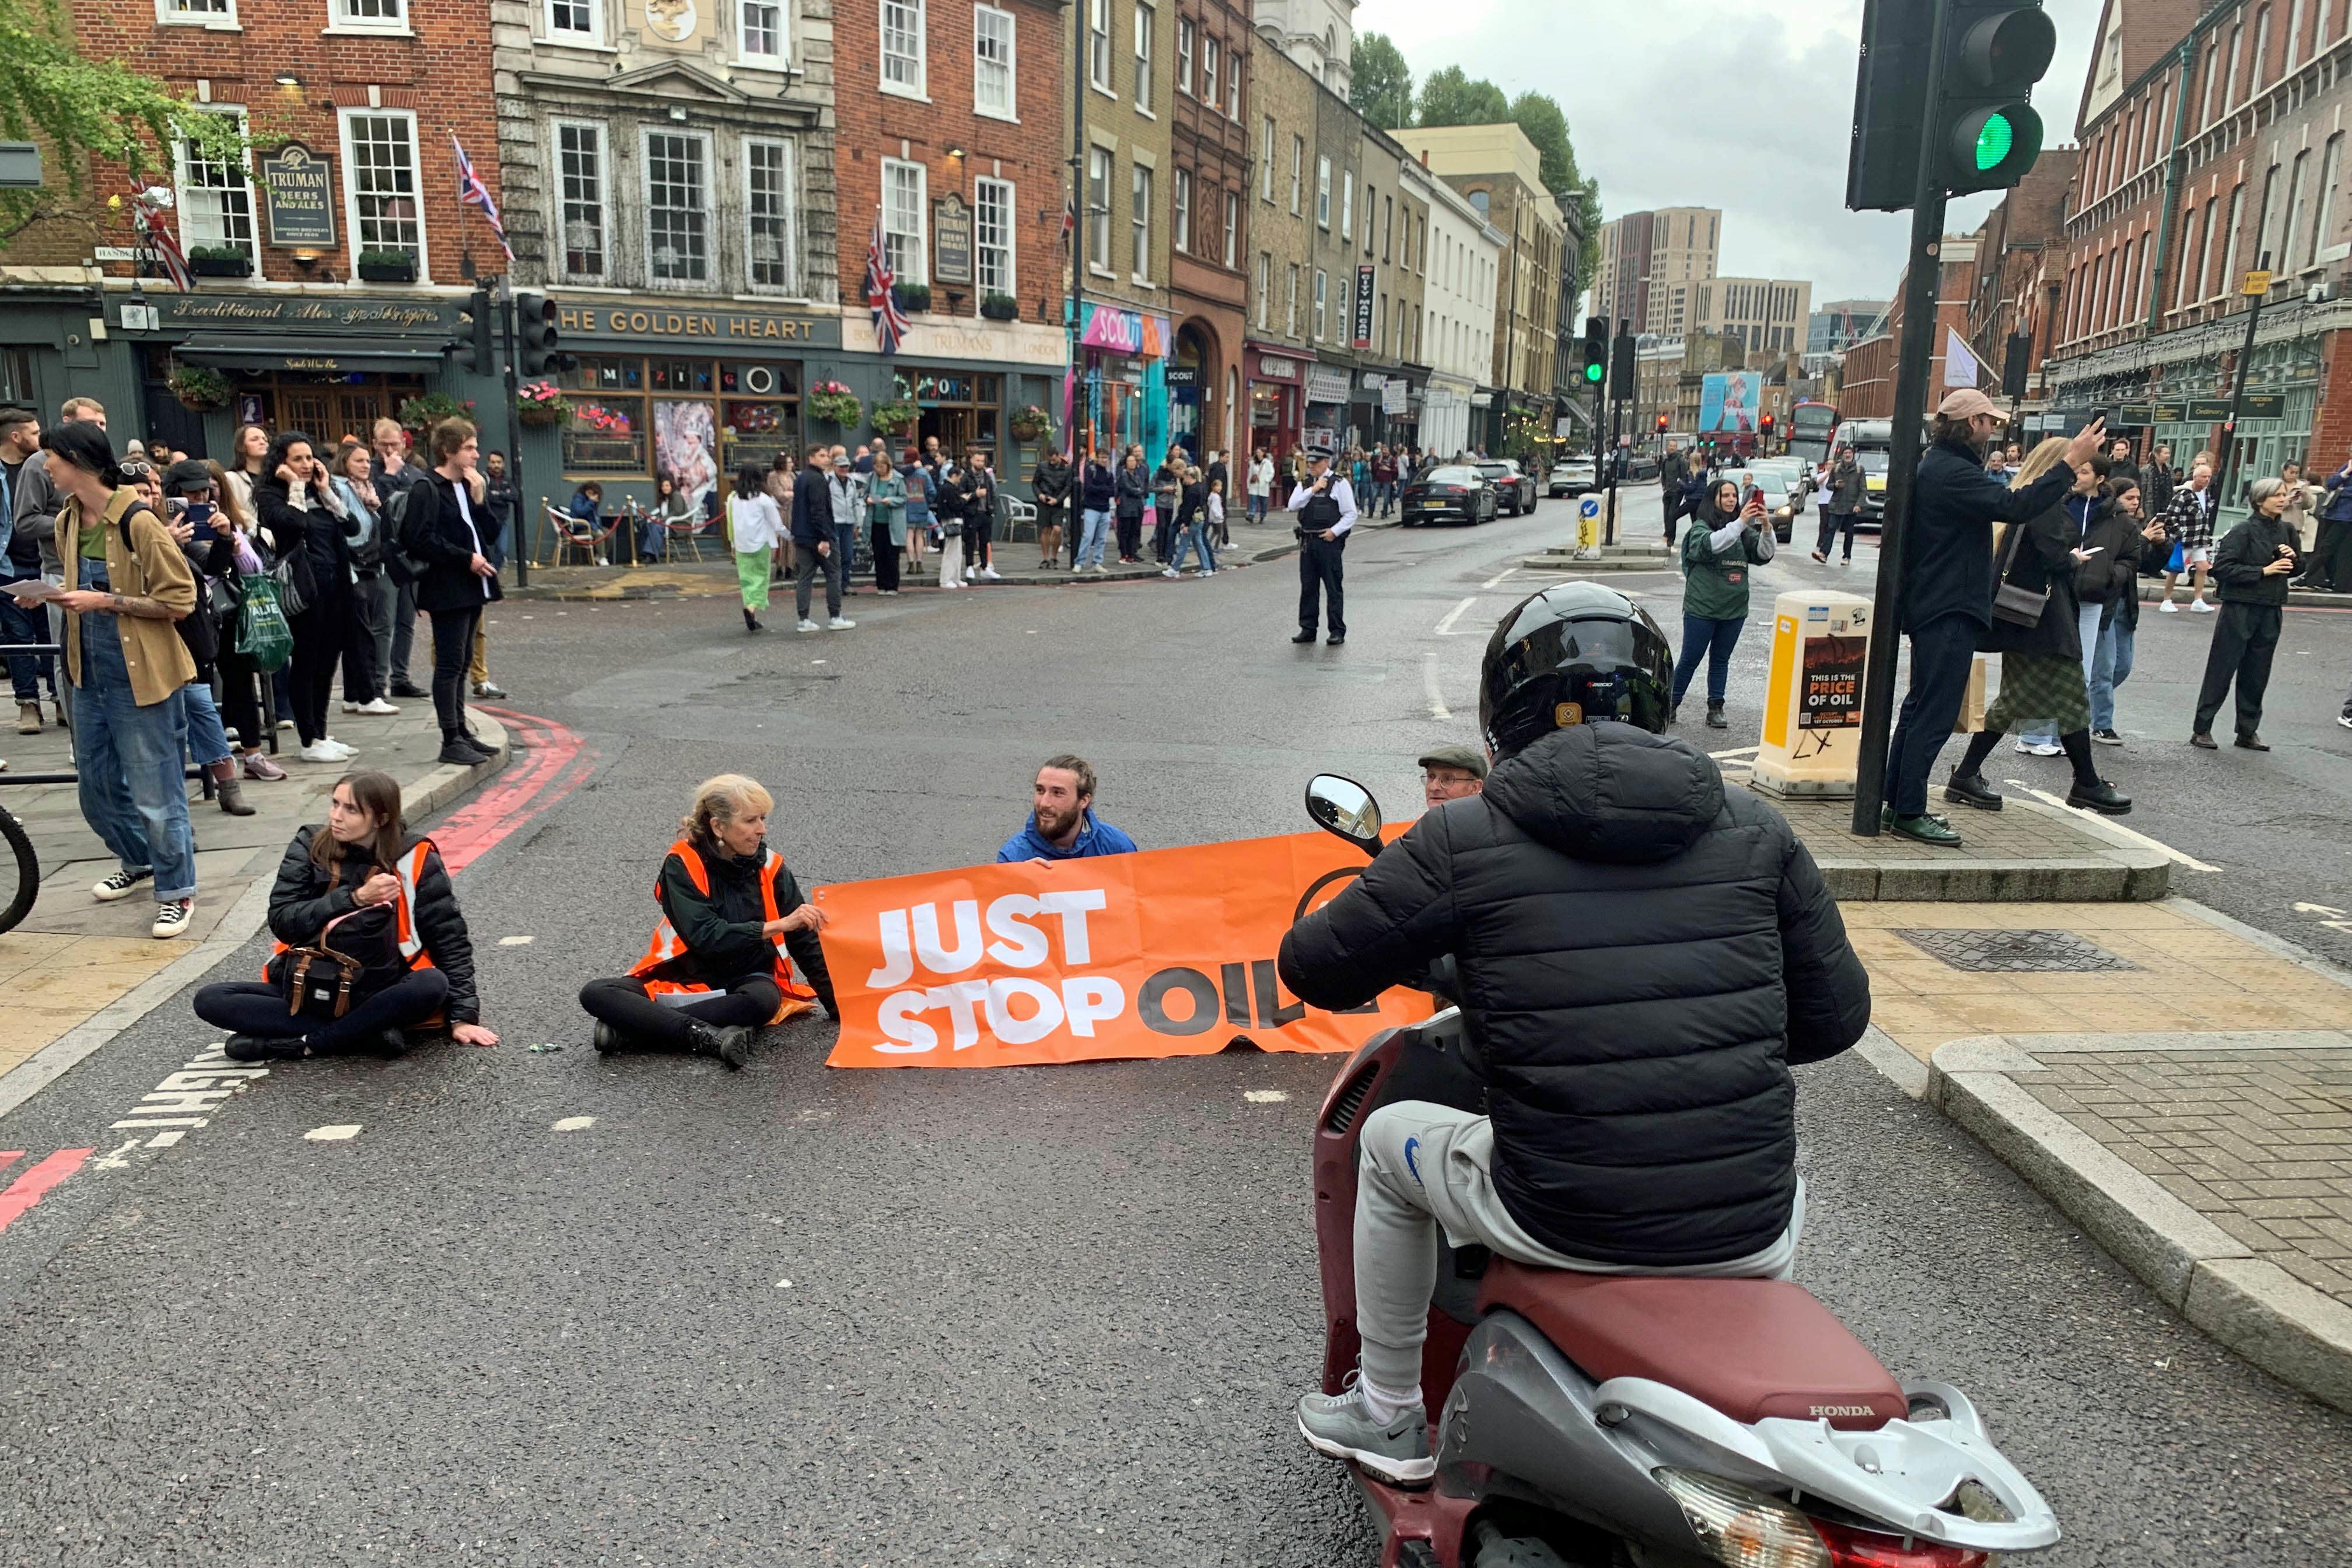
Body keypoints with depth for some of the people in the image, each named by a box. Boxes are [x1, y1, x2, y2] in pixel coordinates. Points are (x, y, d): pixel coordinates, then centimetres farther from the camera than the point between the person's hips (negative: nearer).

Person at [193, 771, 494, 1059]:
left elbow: (450, 938, -5)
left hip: (379, 993, -3)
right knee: (210, 1000, -17)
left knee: (433, 984, -33)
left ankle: (300, 1044, -22)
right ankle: (366, 1035, -26)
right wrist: (356, 898, -19)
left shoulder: (414, 859, -5)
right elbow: (281, 921, -7)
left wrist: (463, 1016, -12)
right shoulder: (309, 849, 2)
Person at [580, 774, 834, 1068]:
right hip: (687, 976, 0)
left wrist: (836, 1004, -5)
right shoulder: (682, 864, -10)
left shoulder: (770, 867, -3)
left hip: (745, 979, 1)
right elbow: (706, 938, -21)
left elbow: (804, 941, 2)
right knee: (595, 994, -22)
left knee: (765, 1000, -36)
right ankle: (709, 1037, -35)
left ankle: (631, 1025, -27)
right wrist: (778, 925, -29)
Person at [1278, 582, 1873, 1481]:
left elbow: (1314, 969, 2)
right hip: (1747, 1239, 3)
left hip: (1563, 1226, -3)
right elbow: (1834, 1017, 9)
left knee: (1391, 1140, 27)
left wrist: (1406, 954, 25)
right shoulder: (1755, 830, 3)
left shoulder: (1464, 839, -6)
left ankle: (1389, 1414, 40)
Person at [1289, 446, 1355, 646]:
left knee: (1334, 588, -2)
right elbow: (1293, 506, -1)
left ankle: (1338, 631, 4)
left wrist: (1334, 531, -14)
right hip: (1308, 541, 5)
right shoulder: (1305, 484, 14)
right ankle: (1308, 629, 16)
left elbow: (1351, 514, -4)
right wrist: (1312, 490, -7)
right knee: (1308, 587, 9)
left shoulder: (1339, 484, -2)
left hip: (1329, 541, -5)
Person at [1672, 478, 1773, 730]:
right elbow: (1709, 545, -26)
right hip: (1702, 607, -5)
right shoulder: (1701, 527, -5)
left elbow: (1764, 554, -2)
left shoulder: (1744, 531, 8)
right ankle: (1671, 704, 12)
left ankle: (1716, 710, 15)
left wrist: (1766, 527, -20)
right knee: (1691, 659, 1)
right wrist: (1740, 523, -35)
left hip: (1734, 608, 5)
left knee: (1721, 660, 11)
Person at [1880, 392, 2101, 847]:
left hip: (1933, 607, 11)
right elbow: (2013, 507, -27)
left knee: (1921, 707, 15)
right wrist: (2070, 464, -23)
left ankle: (1899, 802, 21)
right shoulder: (1951, 472, -19)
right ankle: (1909, 813, -5)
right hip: (1950, 610, -11)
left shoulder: (1938, 466, 16)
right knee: (1935, 712, -8)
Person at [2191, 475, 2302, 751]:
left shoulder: (2286, 531, 10)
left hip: (2271, 612, 6)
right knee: (2221, 671, -1)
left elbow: (2293, 571, 21)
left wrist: (2291, 558, -1)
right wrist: (2263, 571, -19)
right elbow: (2222, 568, -17)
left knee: (2256, 676, 10)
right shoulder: (2244, 531, -10)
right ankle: (2201, 730, 5)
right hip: (2240, 610, -6)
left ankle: (2247, 733, 18)